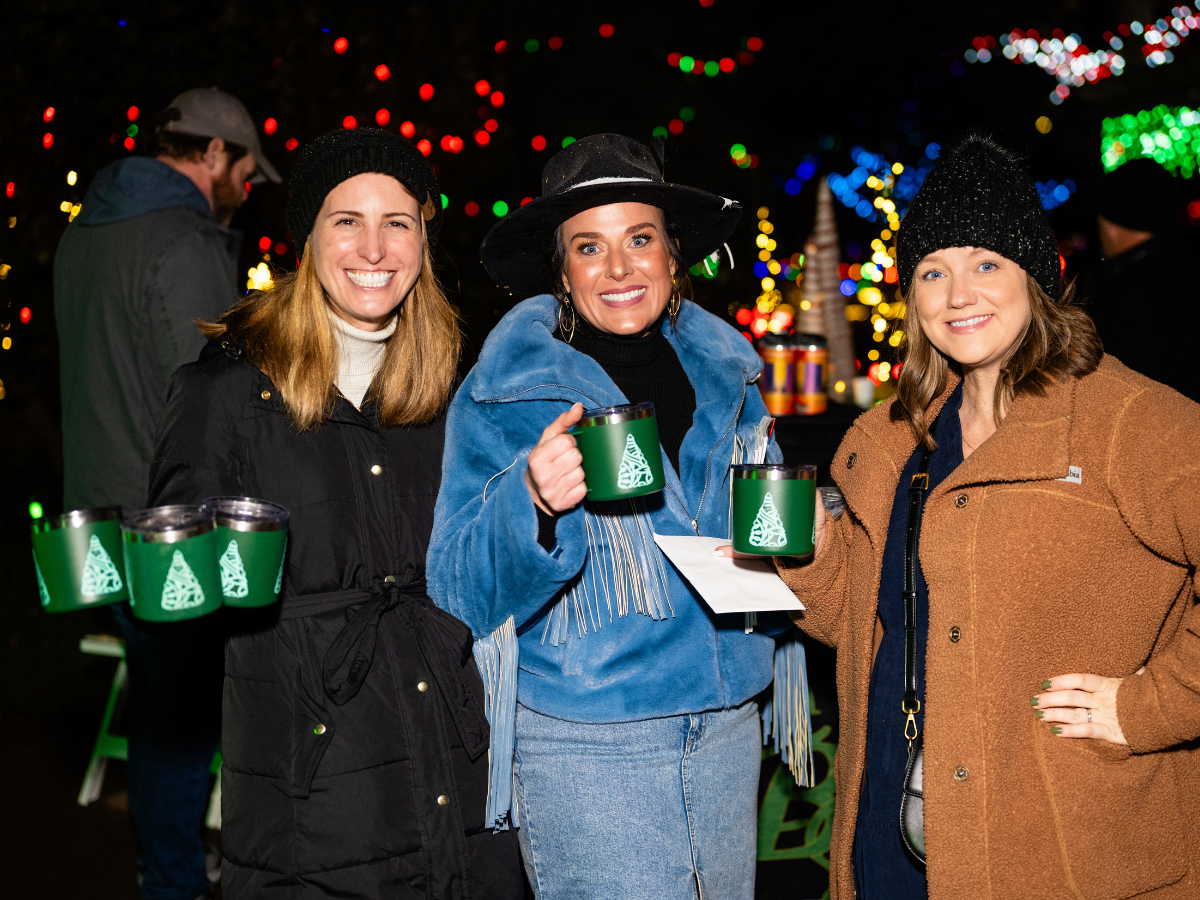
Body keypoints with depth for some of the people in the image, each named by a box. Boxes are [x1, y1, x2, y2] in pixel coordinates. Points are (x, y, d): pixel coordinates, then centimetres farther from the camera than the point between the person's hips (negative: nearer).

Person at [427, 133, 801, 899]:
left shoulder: (722, 373, 6)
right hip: (583, 743, -5)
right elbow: (462, 593, -13)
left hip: (725, 726, 5)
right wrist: (531, 501, -31)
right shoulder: (503, 395, -8)